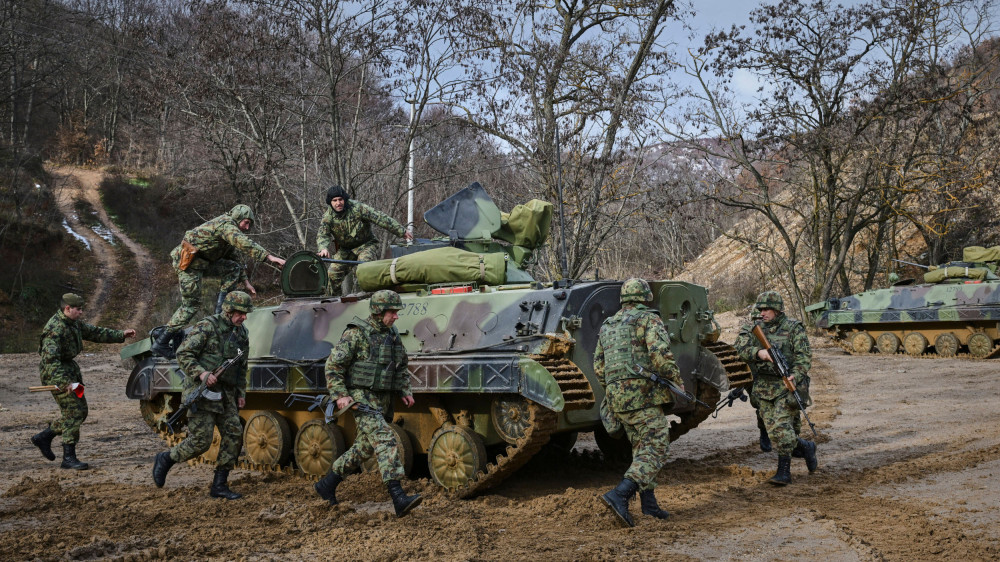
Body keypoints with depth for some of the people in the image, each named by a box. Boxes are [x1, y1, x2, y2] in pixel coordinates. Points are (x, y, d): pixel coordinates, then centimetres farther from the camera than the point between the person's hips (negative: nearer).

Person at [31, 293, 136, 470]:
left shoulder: (74, 323, 8)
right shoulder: (54, 328, -22)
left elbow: (95, 332, 18)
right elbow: (50, 359, -30)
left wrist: (121, 334, 11)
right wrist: (62, 382, -38)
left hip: (70, 367, 10)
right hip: (55, 373, -10)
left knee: (81, 411, 12)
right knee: (74, 412, -11)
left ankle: (43, 437, 25)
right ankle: (68, 458, -6)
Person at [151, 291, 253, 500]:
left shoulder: (242, 334, 10)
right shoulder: (207, 326, -12)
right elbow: (183, 354, -14)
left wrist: (241, 393, 15)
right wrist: (201, 373, -26)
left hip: (225, 394, 7)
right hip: (200, 391, -7)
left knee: (234, 435, -1)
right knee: (200, 442, -8)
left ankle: (219, 485, 8)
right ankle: (165, 459, 20)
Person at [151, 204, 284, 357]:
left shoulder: (229, 234, 18)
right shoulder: (226, 224, -13)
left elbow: (233, 260, 25)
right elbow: (244, 243, -30)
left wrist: (245, 282, 19)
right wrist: (270, 256, -35)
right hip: (187, 262, -10)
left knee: (233, 268, 5)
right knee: (191, 305, -7)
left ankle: (220, 308, 3)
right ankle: (160, 343, -2)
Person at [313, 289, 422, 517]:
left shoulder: (392, 335, 11)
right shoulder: (356, 334, -12)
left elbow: (401, 368, 22)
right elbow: (333, 366, -11)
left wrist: (405, 392, 10)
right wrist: (340, 395, -19)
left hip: (383, 401, 8)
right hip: (362, 400, -8)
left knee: (363, 449, 15)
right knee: (387, 442, -20)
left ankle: (327, 485, 33)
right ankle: (399, 499, -24)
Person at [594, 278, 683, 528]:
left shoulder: (607, 325, 19)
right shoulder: (649, 319, -2)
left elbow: (598, 366, 19)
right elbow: (660, 353, -16)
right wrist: (677, 380, -4)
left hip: (616, 397, 8)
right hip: (642, 393, -8)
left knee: (641, 448, 16)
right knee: (656, 447, -8)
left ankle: (649, 504, 16)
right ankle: (620, 495, -22)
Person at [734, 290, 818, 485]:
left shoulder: (794, 328, -2)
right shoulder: (754, 329, 8)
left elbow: (804, 355, -9)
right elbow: (741, 348, -7)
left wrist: (795, 376, -25)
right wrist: (758, 352, -27)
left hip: (787, 386, -5)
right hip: (763, 388, 5)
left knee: (782, 427, -13)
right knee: (773, 430, 5)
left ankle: (784, 472, 1)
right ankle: (806, 447, 27)